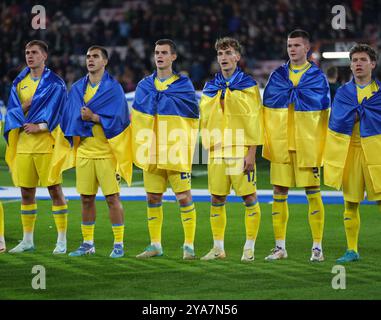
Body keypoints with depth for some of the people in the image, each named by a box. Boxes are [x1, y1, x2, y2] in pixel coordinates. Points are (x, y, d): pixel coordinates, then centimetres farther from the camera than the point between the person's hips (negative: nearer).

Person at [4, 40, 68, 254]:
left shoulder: (55, 83, 0)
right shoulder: (19, 83, 14)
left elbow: (55, 110, -8)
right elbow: (13, 110, 7)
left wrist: (40, 126, -20)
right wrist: (26, 104, -12)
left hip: (46, 142, -5)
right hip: (23, 143, 5)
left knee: (55, 190, -5)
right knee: (26, 192, 9)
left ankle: (62, 241, -2)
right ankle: (28, 241, 17)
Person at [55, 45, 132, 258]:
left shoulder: (114, 88, -2)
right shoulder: (77, 88, 12)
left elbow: (117, 119, -11)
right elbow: (71, 117, 11)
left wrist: (93, 117, -17)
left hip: (106, 151, -5)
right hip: (84, 151, 5)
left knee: (112, 197, -5)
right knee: (86, 198, 8)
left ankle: (119, 244, 0)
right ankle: (88, 243, 16)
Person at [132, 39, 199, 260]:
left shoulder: (183, 84, 1)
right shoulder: (145, 85, 12)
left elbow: (193, 115, -3)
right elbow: (137, 116, 13)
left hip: (176, 151, -4)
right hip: (151, 151, 4)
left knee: (184, 196, -6)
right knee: (153, 198, 8)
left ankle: (189, 245, -2)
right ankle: (155, 245, 17)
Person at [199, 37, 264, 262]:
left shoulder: (248, 85, 0)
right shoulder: (210, 88, 13)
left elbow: (255, 120, -4)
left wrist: (251, 152, -11)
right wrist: (207, 145, 8)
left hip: (241, 150, -4)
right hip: (217, 151, 4)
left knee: (249, 197, -4)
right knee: (217, 199, 5)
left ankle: (249, 247, 2)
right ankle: (218, 247, 12)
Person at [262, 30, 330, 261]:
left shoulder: (318, 77, 2)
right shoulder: (278, 76, 9)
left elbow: (325, 115, 3)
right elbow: (266, 112, 10)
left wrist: (323, 145, -2)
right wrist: (267, 141, 3)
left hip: (308, 144, -3)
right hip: (280, 144, 3)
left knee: (313, 194, -2)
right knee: (279, 193, 3)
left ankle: (317, 247, 2)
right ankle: (280, 247, 9)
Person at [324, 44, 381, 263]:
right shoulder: (343, 92, 11)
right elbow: (337, 120, -1)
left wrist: (355, 112, -8)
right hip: (348, 152, 3)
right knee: (350, 203, 6)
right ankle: (352, 250, 15)